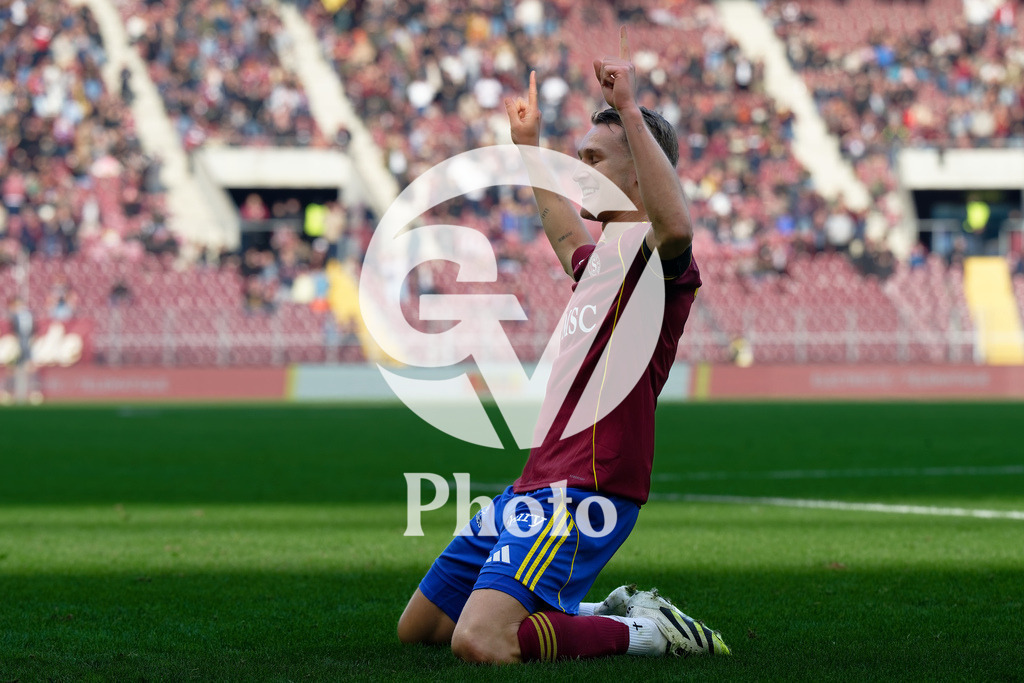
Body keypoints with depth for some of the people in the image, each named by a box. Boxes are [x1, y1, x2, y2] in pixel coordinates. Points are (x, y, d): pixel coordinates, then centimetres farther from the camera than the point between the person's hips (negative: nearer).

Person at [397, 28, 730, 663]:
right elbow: (562, 224, 45)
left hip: (583, 493, -10)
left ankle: (644, 632, -6)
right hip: (534, 488, 10)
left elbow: (676, 226, -37)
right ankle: (606, 612, 20)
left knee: (480, 643, -28)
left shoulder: (657, 258, -10)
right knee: (418, 628, 16)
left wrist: (630, 109, -37)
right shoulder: (601, 258, 19)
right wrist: (528, 142, 52)